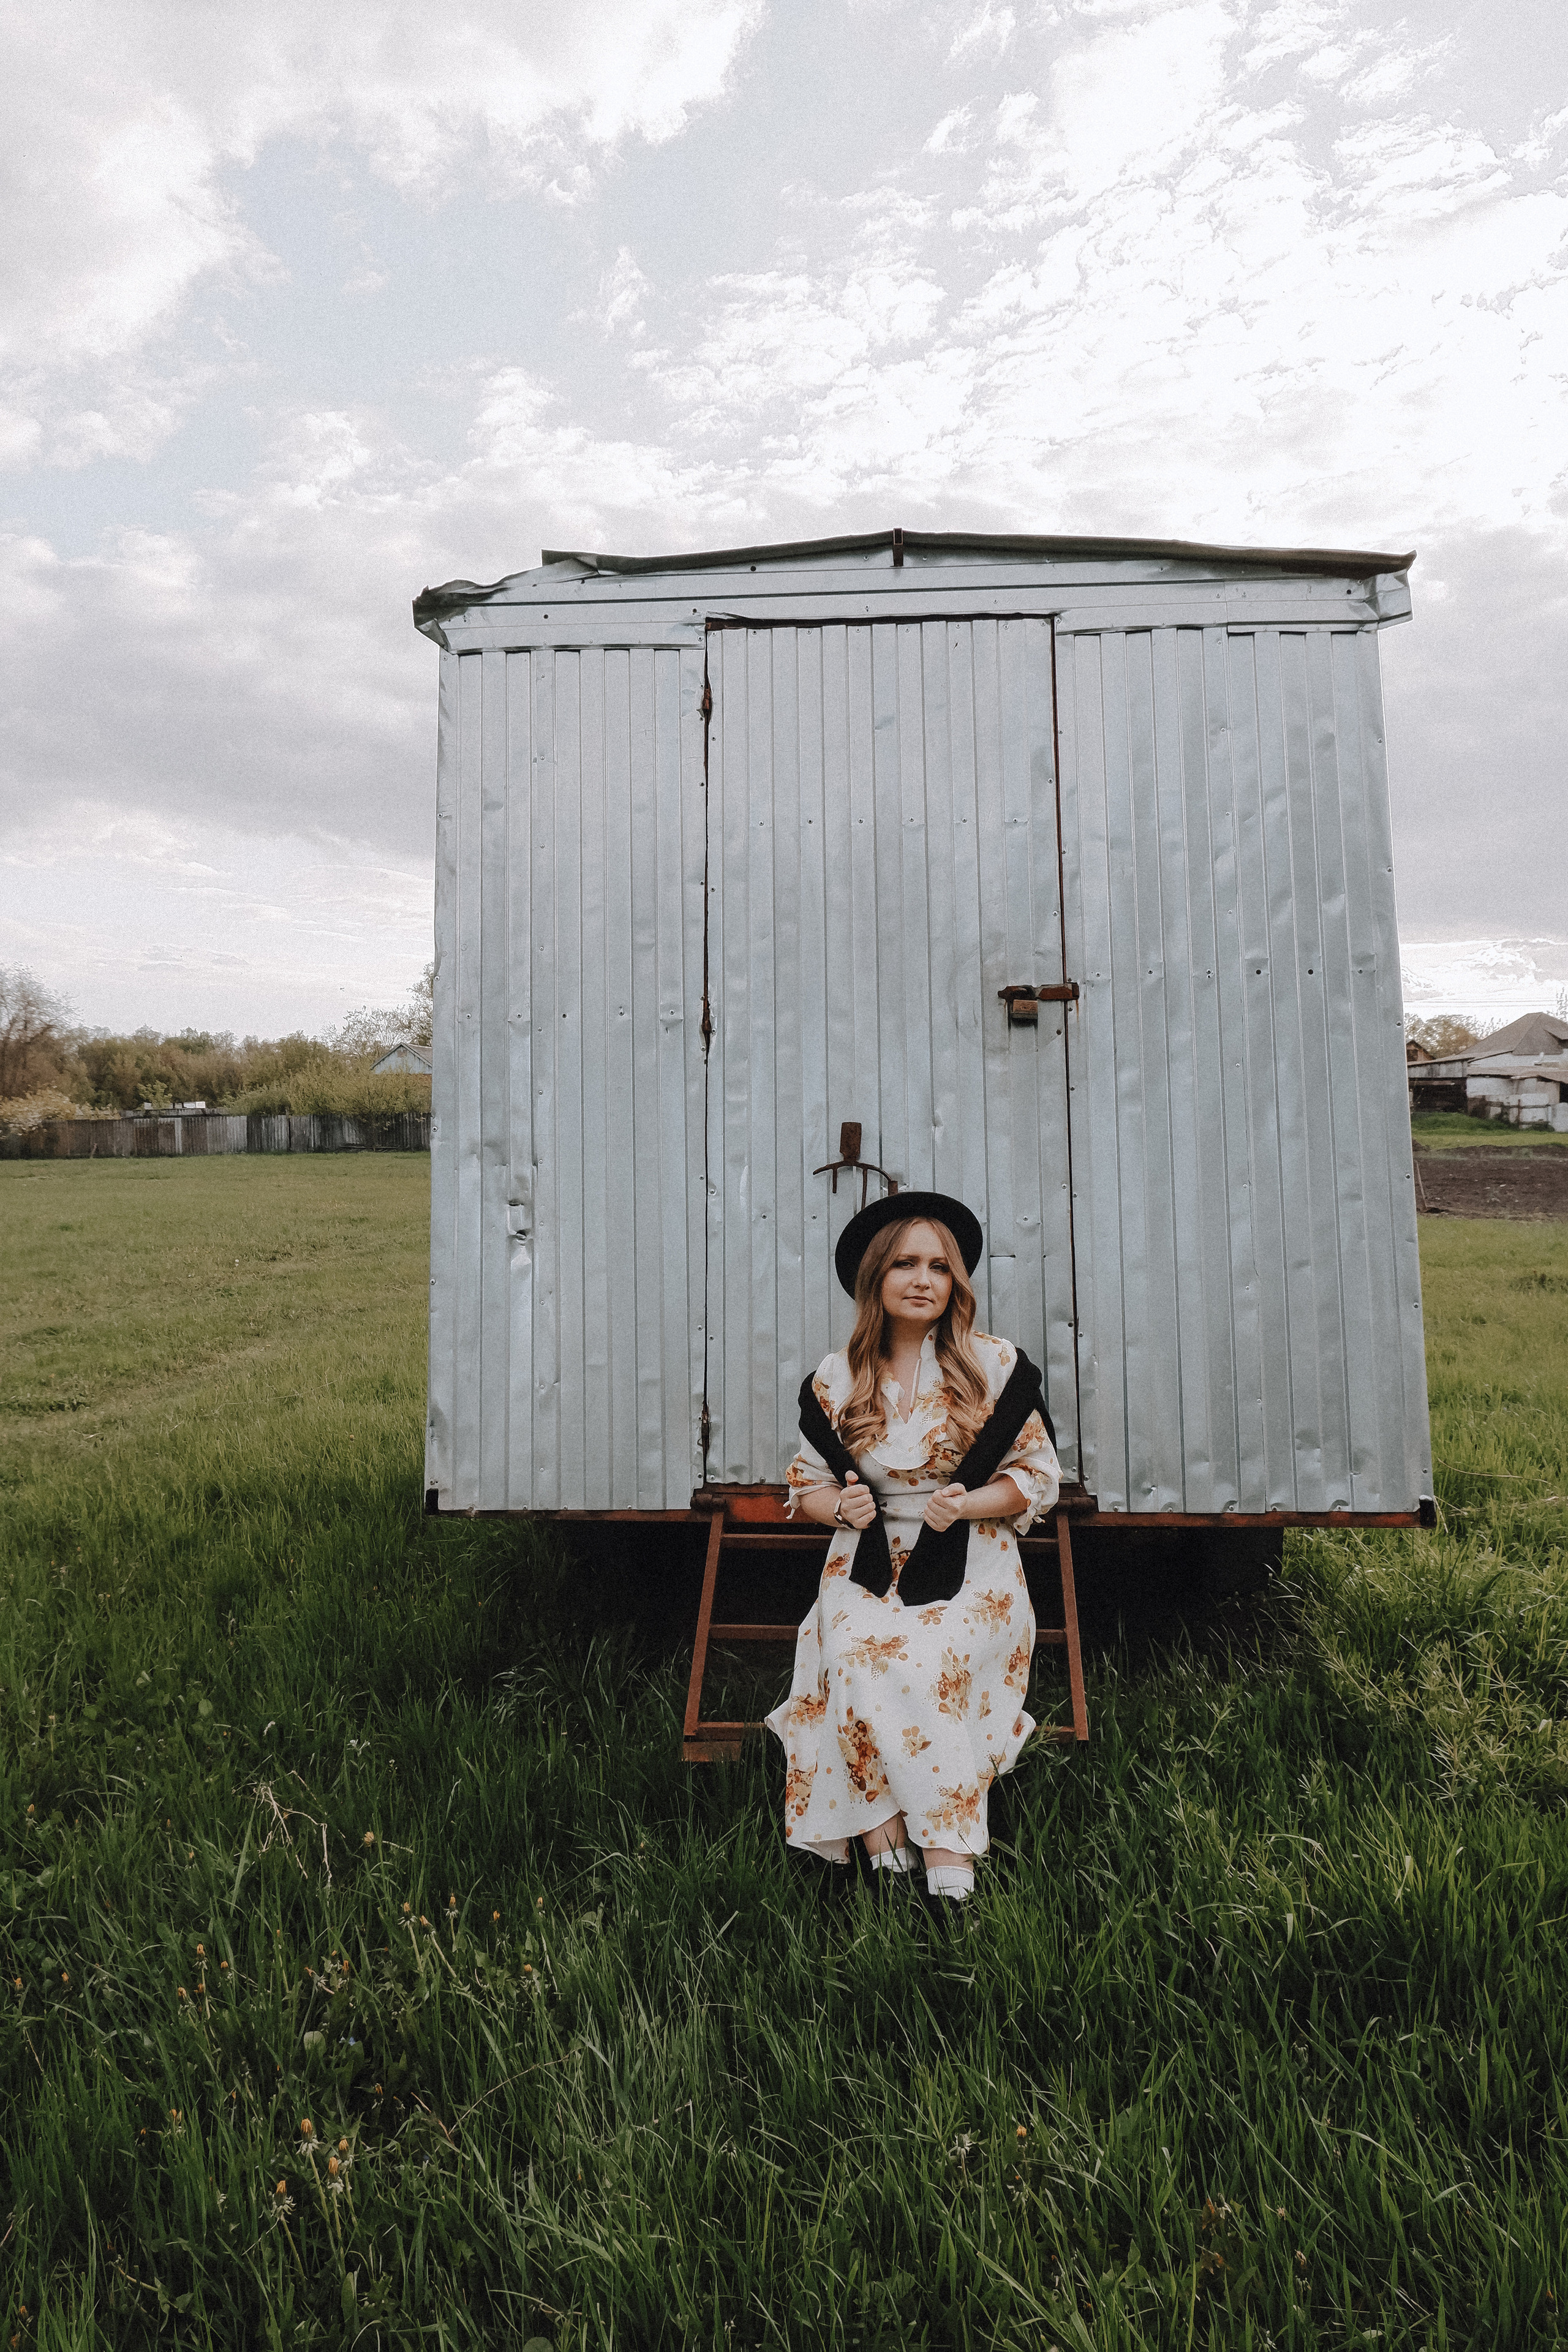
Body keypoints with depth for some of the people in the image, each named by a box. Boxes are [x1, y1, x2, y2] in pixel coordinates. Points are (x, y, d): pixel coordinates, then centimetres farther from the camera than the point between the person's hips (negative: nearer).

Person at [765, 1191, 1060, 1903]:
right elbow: (806, 1484, 12)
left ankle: (886, 1824, -15)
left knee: (925, 1661, -29)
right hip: (868, 1565, 2)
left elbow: (1037, 1477, 2)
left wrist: (966, 1504, -16)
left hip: (969, 1566, -1)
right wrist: (842, 1505, -12)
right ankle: (947, 1843, -16)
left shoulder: (996, 1365, -1)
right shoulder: (836, 1378, 5)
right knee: (855, 1657, -26)